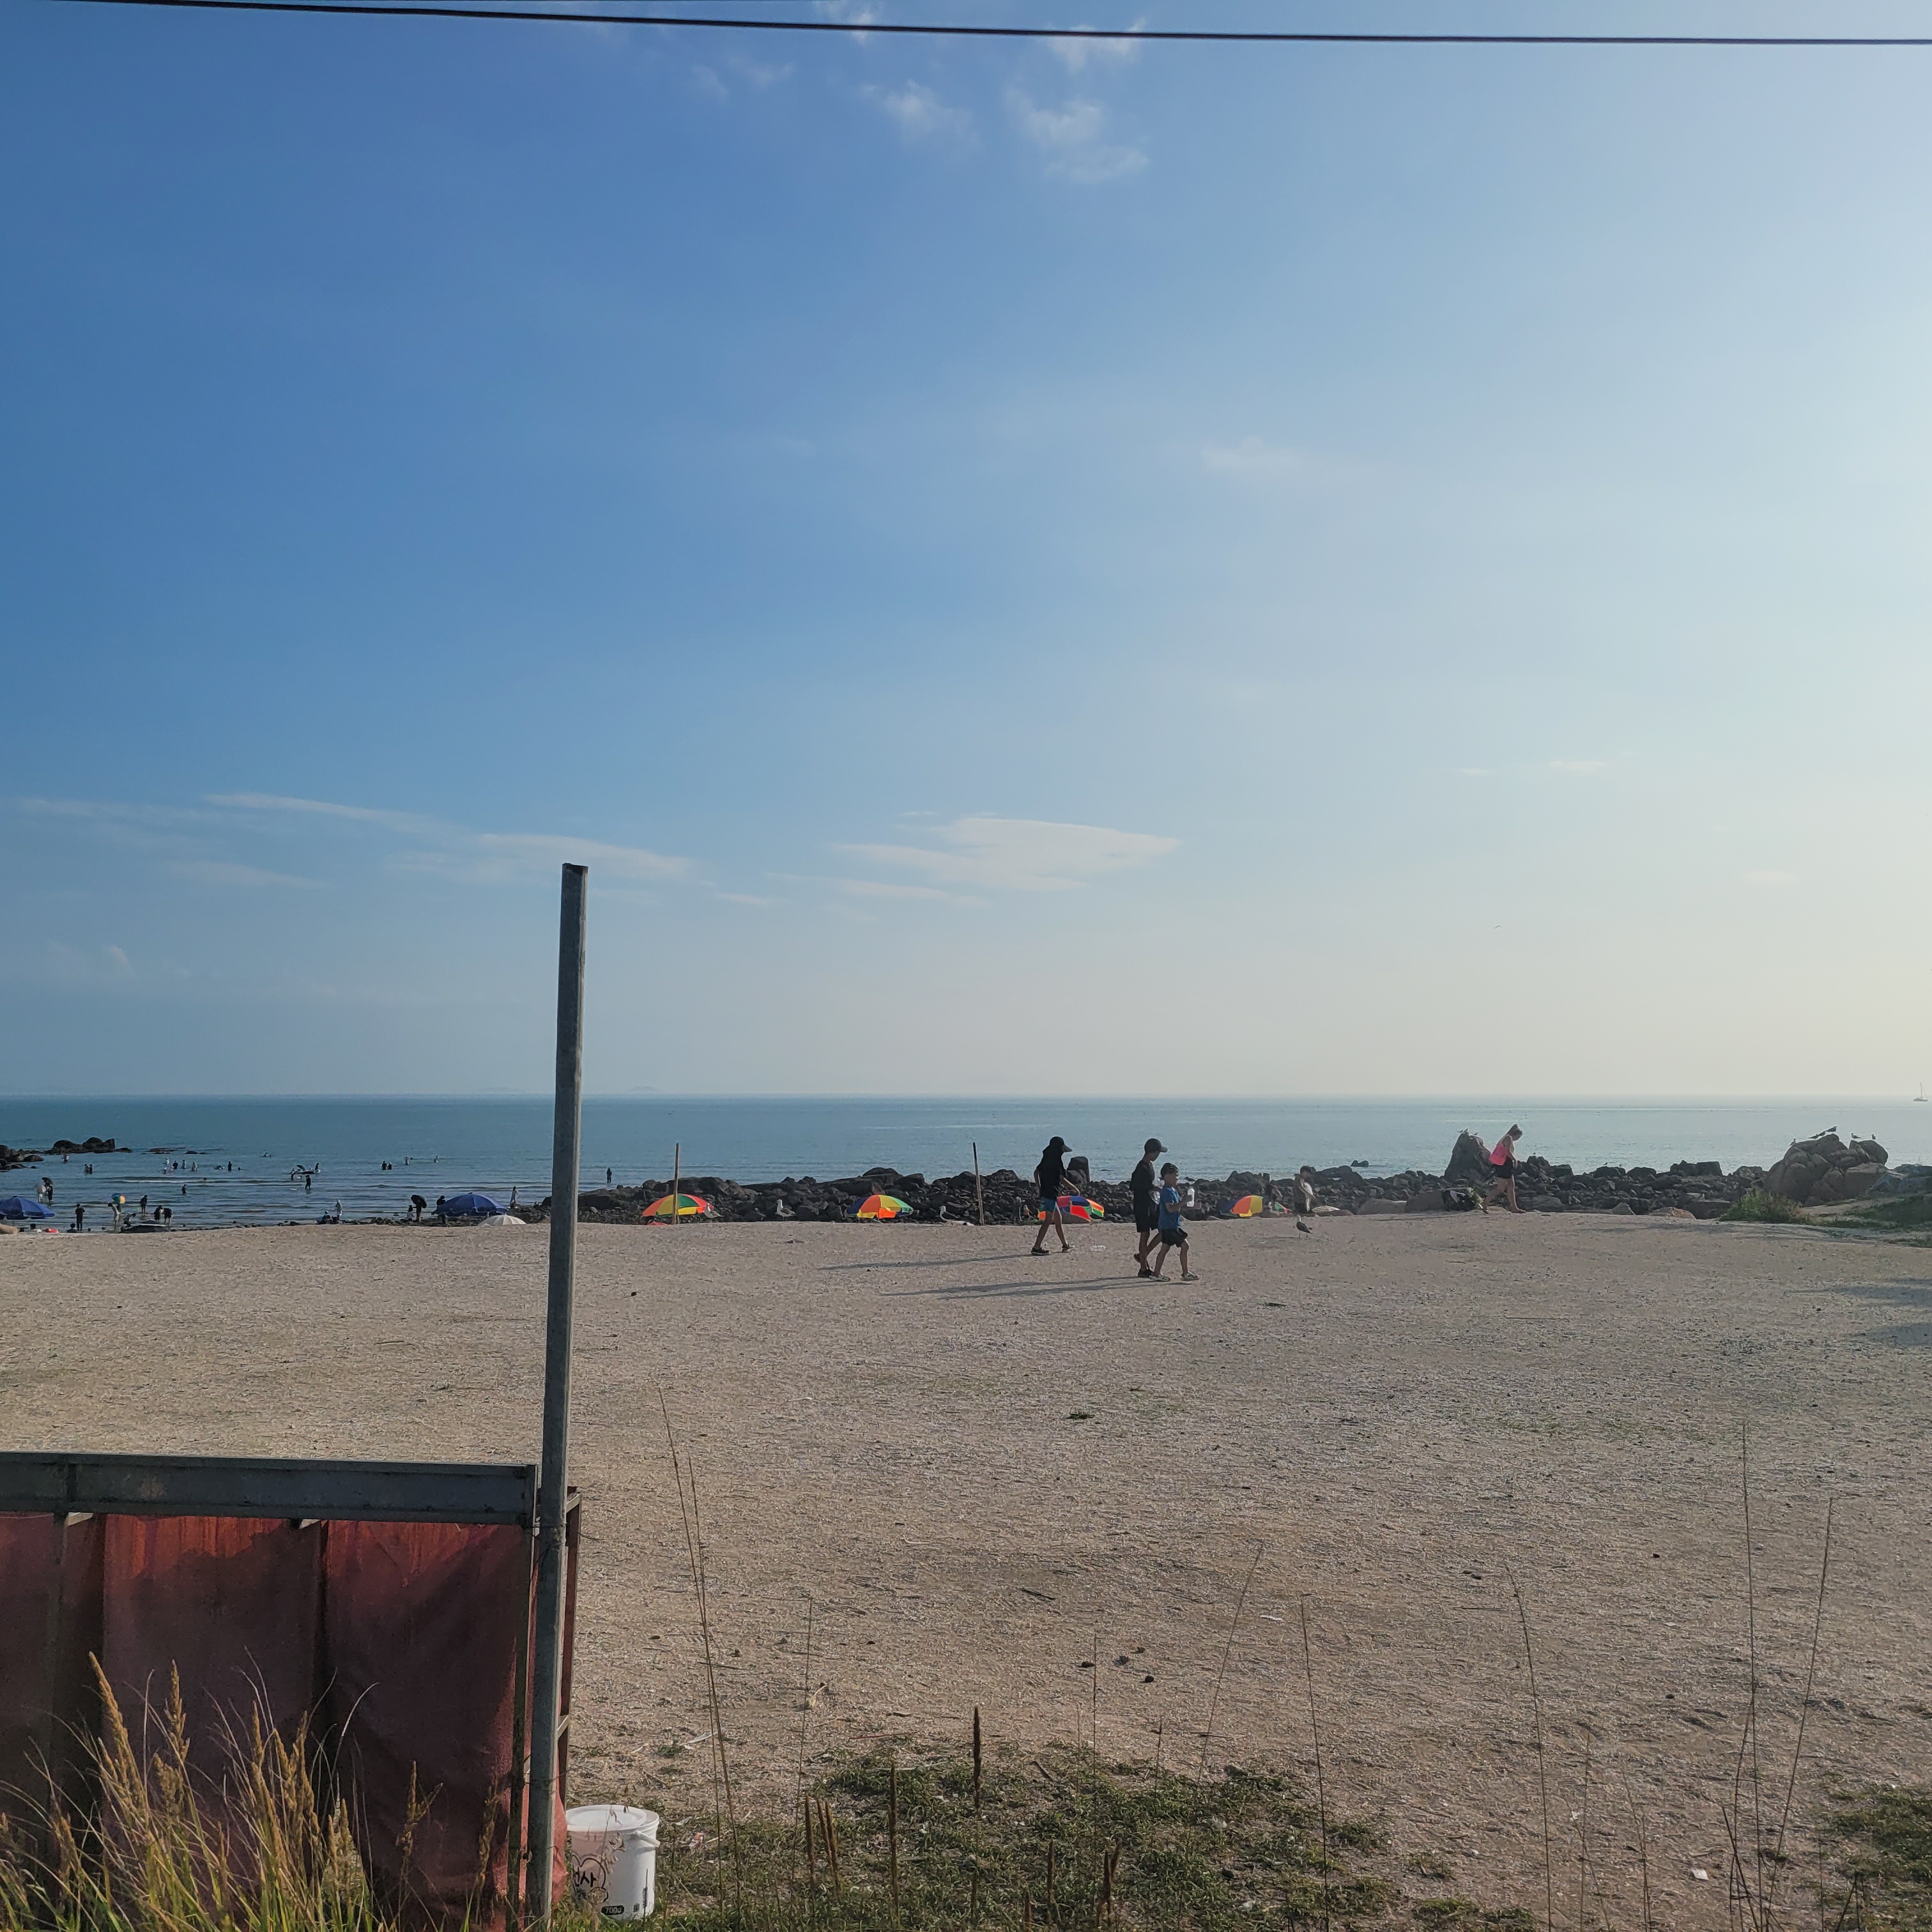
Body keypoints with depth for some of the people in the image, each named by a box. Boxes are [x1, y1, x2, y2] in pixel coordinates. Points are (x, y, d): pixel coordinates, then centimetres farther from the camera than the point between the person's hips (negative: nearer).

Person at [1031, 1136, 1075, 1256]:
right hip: (1051, 1193, -9)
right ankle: (1037, 1247, -12)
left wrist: (1039, 1189, 20)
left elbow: (1036, 1172, 16)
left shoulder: (1046, 1159, 12)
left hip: (1045, 1192, 9)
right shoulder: (1057, 1161, -12)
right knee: (1048, 1220, -8)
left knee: (1059, 1219, 16)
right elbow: (1062, 1179, -14)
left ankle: (1065, 1245, 25)